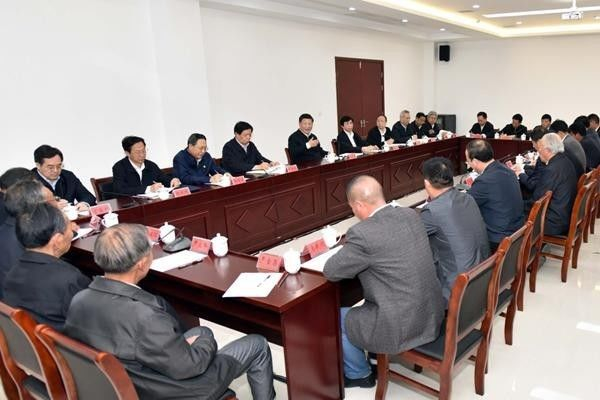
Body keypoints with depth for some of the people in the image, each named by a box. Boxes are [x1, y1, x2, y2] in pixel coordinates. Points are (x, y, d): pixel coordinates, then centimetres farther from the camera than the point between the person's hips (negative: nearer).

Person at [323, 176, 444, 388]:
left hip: (400, 327, -7)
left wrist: (348, 251, 7)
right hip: (432, 314, 8)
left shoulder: (362, 233, -23)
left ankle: (359, 374, 35)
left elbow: (330, 272, -11)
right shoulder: (411, 214, 0)